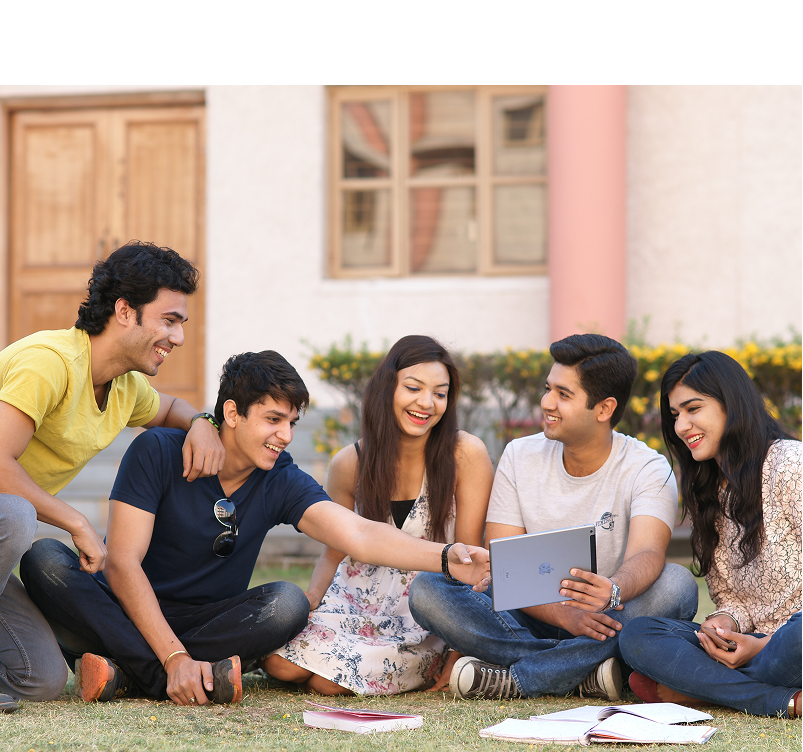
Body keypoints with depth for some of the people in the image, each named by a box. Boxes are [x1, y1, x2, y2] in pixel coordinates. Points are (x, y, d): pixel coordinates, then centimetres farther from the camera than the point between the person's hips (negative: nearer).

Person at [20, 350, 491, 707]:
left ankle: (127, 673, -30)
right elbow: (123, 563, -17)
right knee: (45, 560, -30)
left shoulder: (281, 482, -2)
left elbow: (358, 535, -16)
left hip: (212, 622, 2)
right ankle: (184, 676, -38)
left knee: (289, 603, -26)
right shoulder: (158, 452, -11)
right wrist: (174, 658, -28)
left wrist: (444, 558, -35)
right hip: (131, 613, -2)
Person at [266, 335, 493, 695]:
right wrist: (309, 599, -11)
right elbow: (334, 553, 9)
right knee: (282, 663, -22)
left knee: (328, 681, -22)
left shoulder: (466, 455, -11)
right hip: (358, 601, 3)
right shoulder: (350, 463, -2)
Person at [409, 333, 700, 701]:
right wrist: (564, 614, -25)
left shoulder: (646, 469, -8)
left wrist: (612, 591, -51)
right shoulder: (520, 457, 1)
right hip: (535, 619, 2)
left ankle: (515, 680, -29)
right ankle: (588, 675, -29)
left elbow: (647, 555, -26)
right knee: (426, 590, -20)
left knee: (677, 584, -32)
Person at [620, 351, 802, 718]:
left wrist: (767, 645, -17)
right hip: (753, 642, 7)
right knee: (636, 635, -15)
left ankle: (694, 688, -18)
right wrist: (725, 622, -6)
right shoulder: (708, 494, 19)